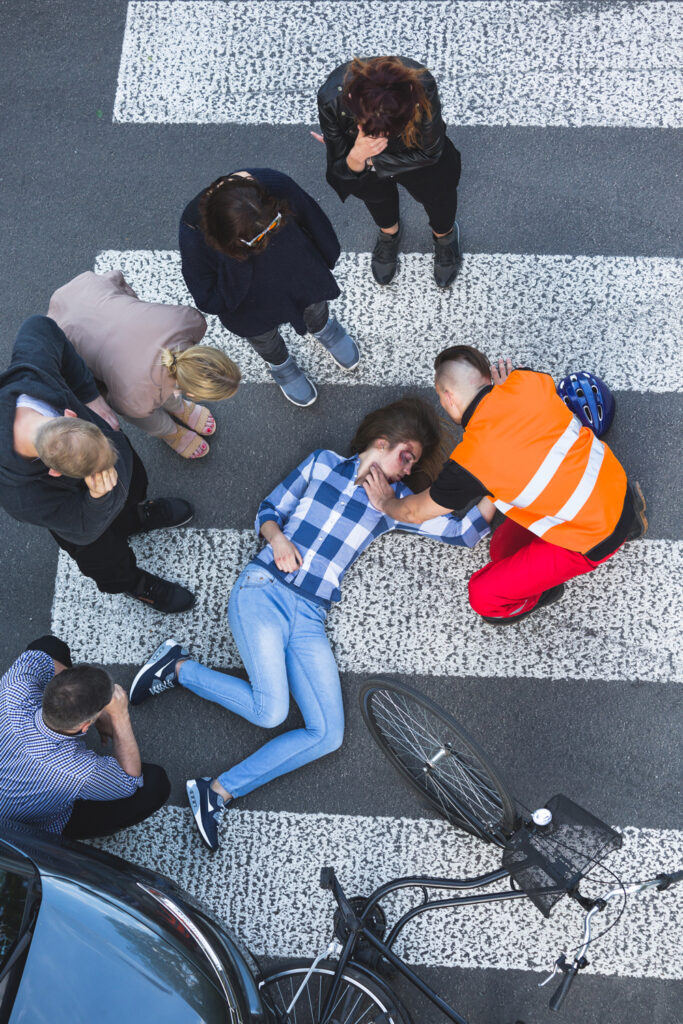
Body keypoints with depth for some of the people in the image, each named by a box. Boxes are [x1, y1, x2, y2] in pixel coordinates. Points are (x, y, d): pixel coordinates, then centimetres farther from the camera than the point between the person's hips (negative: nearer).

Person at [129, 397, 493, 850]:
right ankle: (179, 666, 0)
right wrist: (277, 538, -6)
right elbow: (269, 511, 15)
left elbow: (463, 532, 11)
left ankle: (216, 794, -6)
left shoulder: (396, 501, 16)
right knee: (271, 710, -23)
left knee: (328, 734, -13)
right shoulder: (323, 464, 13)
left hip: (310, 620, 4)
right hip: (263, 590, -4)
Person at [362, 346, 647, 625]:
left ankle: (540, 594, 26)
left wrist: (386, 503, 16)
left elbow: (415, 512, -3)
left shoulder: (470, 462, -24)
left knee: (484, 596, -2)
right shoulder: (528, 382, -13)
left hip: (593, 540, -7)